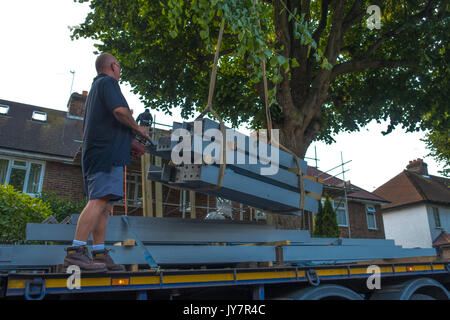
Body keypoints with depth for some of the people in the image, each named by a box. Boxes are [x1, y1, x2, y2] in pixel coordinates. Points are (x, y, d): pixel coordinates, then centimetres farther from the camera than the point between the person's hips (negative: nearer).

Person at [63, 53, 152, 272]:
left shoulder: (95, 87, 32)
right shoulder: (108, 82, 2)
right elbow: (120, 110, -18)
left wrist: (131, 144, 31)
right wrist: (137, 128, 0)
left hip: (95, 152, 10)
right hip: (107, 151, -10)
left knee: (104, 205, 4)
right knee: (100, 200, -19)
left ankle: (99, 254, 2)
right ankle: (76, 252, -24)